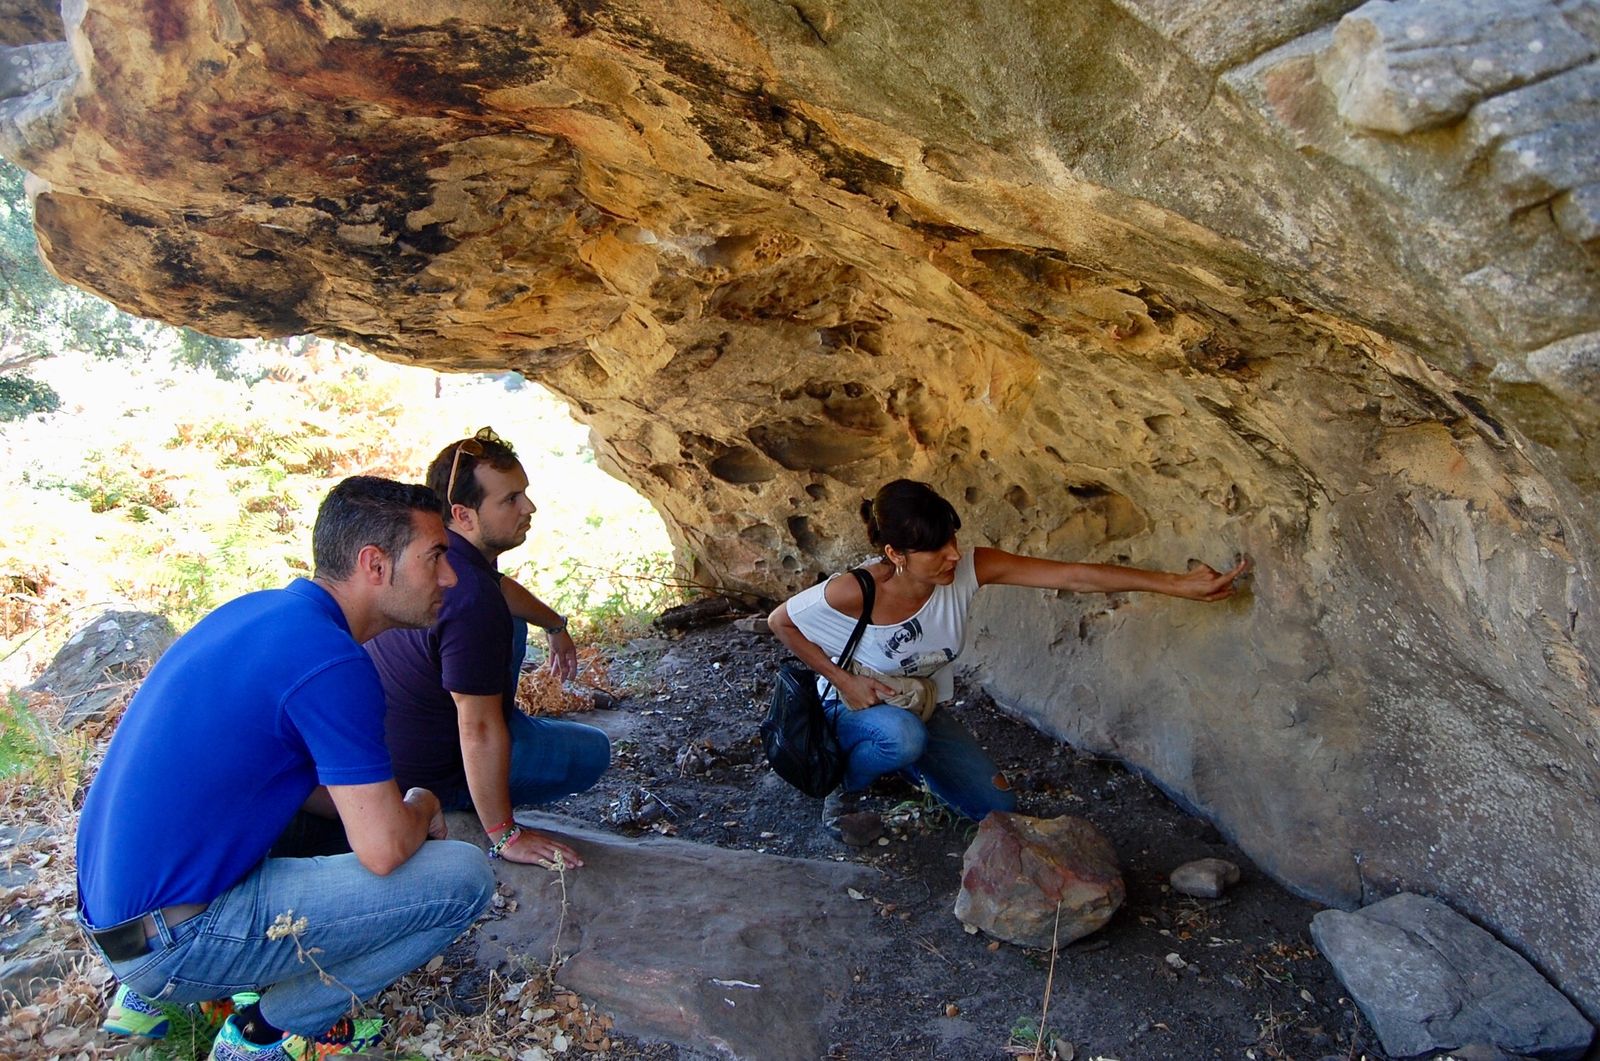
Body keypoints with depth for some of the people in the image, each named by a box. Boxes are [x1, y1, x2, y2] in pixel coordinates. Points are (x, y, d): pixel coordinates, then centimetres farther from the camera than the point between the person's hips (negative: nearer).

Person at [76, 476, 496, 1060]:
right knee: (464, 877, -12)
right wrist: (422, 806, 2)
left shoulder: (257, 611, 6)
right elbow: (383, 851, -21)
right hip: (172, 943, -9)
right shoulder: (331, 664, -21)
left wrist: (385, 807, 9)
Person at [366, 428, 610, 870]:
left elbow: (502, 587, 17)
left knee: (509, 630, 19)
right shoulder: (472, 604, -36)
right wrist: (505, 836, -25)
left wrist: (556, 625, 34)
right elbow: (479, 732, -33)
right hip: (426, 775, -8)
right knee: (594, 751, 5)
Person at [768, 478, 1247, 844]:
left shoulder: (969, 568, -25)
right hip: (854, 708, -5)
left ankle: (900, 765, 25)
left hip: (922, 709, 5)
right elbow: (780, 621, -17)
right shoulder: (855, 594, -34)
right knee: (902, 734, -40)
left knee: (999, 809, 2)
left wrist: (1179, 584, -33)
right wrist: (842, 679, -23)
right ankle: (842, 791, -5)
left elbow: (1074, 576, -29)